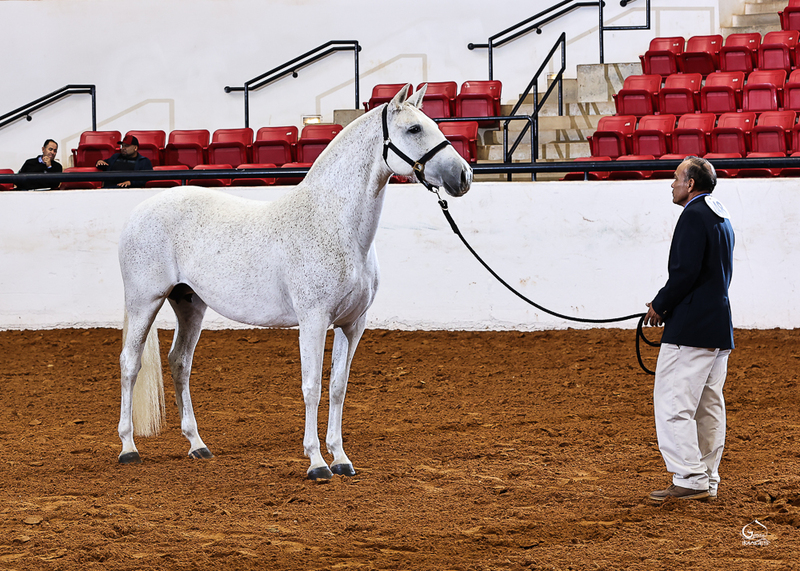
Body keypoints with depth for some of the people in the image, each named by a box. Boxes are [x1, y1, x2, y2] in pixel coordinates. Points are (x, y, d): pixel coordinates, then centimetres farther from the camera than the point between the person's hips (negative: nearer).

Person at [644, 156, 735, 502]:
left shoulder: (693, 216, -13)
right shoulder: (722, 219, 18)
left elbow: (685, 272, -21)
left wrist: (659, 306, -8)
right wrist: (668, 303, 16)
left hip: (690, 329, -10)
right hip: (719, 328, 10)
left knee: (672, 404, -8)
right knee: (708, 407, 12)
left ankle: (690, 479, -12)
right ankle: (707, 481, 15)